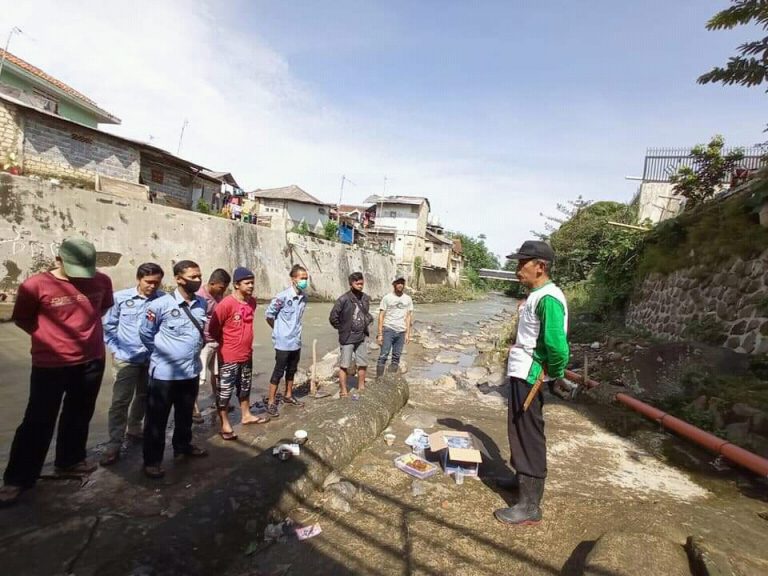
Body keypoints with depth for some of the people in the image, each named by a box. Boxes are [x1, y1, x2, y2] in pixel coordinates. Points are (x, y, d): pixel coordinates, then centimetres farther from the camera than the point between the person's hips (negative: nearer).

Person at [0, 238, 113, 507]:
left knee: (79, 416, 18)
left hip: (92, 361, 4)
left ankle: (69, 460, 38)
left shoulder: (102, 281, -6)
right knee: (38, 422, 5)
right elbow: (22, 319, 2)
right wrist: (51, 338, -1)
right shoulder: (35, 285, -15)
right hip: (50, 365, -3)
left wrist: (85, 327, 9)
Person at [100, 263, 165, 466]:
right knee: (120, 401, 0)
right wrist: (115, 349, -3)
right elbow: (108, 325, 2)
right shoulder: (120, 297, -7)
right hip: (126, 358, -2)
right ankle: (114, 445, 10)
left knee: (144, 396, 19)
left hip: (152, 357, 2)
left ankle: (134, 428, 41)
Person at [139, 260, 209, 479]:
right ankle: (152, 460, 22)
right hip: (164, 373, -5)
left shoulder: (202, 304, 2)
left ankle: (183, 446, 41)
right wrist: (162, 354, 2)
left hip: (191, 371, 5)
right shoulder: (160, 304, -16)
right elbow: (145, 334, -4)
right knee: (156, 419, 7)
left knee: (185, 414, 21)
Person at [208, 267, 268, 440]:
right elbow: (213, 329, -14)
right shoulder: (226, 304, -21)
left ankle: (246, 415, 39)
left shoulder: (252, 301, 1)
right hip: (229, 357, -7)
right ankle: (225, 425, 19)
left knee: (245, 387, 22)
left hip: (247, 355, 7)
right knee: (225, 391, 6)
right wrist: (226, 344, -2)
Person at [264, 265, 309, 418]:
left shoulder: (304, 296, 1)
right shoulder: (283, 296, -20)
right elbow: (269, 314, -10)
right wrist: (279, 330, 0)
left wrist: (293, 329, 12)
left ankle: (288, 396, 36)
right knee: (279, 371, 1)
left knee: (291, 370, 19)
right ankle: (271, 402, 13)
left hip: (296, 341, 7)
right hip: (283, 342, -6)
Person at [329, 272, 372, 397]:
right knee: (344, 366, 4)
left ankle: (361, 388, 30)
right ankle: (343, 391, 14)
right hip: (347, 338, -6)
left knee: (363, 364, 14)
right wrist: (342, 329, -6)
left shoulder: (366, 298, 3)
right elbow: (333, 317, -13)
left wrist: (367, 322, 9)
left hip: (362, 337, 6)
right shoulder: (344, 299, -16)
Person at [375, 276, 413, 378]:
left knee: (396, 357, 7)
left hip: (401, 331, 3)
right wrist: (380, 334, -7)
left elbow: (408, 317, 12)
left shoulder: (408, 299, 8)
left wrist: (408, 333, 6)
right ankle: (379, 378, 0)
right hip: (388, 330, -3)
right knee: (383, 355, -7)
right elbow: (381, 316, -2)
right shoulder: (387, 298, -2)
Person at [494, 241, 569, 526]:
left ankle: (530, 505, 11)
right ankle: (522, 477, 42)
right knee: (518, 429, 23)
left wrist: (555, 373, -13)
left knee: (529, 435, -1)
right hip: (522, 374, 10)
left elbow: (557, 344, -29)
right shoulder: (536, 295, 10)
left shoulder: (548, 298, -22)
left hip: (530, 377, -10)